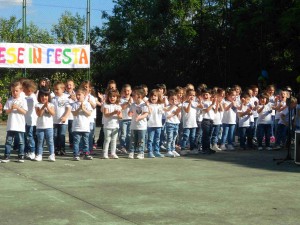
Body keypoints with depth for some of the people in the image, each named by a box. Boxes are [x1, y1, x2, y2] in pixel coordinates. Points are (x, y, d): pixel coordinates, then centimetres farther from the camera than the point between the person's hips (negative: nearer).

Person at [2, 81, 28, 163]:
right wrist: (11, 109, -15)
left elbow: (24, 112, -6)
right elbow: (6, 111, 3)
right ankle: (6, 156, 7)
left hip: (20, 125, -2)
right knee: (8, 141, 4)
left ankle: (21, 156, 12)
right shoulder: (9, 100, 6)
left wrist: (17, 107, -18)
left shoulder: (23, 100, 0)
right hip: (10, 125, 2)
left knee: (20, 141, 4)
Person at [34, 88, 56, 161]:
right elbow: (39, 114, -12)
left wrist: (47, 107, -20)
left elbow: (53, 113, -10)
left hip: (49, 126, 0)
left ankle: (52, 155, 5)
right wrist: (43, 107, -19)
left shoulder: (51, 105, 4)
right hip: (40, 126, 0)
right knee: (40, 141, 6)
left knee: (50, 141, 0)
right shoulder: (38, 105, 1)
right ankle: (39, 155, 10)